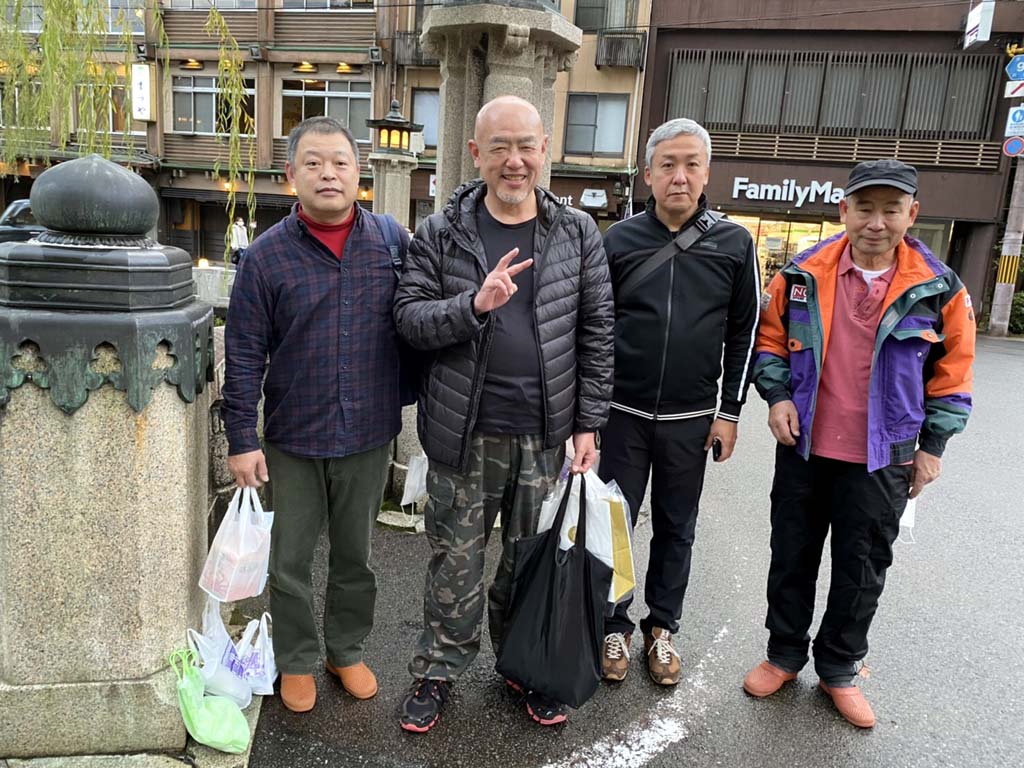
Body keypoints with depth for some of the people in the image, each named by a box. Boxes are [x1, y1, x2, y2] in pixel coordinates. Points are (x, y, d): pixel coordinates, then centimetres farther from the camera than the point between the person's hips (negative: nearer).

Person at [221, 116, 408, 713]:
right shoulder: (267, 255, -6)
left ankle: (347, 650, 38)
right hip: (294, 437, -1)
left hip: (369, 434, 1)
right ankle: (297, 660, 34)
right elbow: (244, 355, -5)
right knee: (291, 558, 12)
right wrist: (242, 438, -7)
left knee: (356, 554, 17)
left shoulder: (391, 241, -1)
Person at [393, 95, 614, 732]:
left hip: (545, 436, 1)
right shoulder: (442, 233, -1)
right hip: (464, 436, -1)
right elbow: (409, 316, -5)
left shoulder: (578, 233, 2)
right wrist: (474, 304, -23)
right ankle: (439, 670, 32)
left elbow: (596, 334, 3)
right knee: (456, 560, 11)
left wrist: (589, 423, 0)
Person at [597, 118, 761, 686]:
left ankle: (662, 628, 30)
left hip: (691, 420, 1)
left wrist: (730, 411, 1)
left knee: (676, 528, 13)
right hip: (624, 414, 0)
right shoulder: (619, 240, -1)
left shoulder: (733, 243, 0)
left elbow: (743, 333, 4)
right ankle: (614, 628, 25)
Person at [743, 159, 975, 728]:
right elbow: (770, 339, 7)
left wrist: (933, 446, 2)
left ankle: (839, 670, 33)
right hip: (803, 448, 1)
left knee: (862, 571, 12)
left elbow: (952, 372, 3)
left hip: (881, 461, 0)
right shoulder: (802, 275, -5)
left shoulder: (939, 290, -6)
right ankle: (784, 655, 33)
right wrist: (778, 396, -6)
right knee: (792, 557, 13)